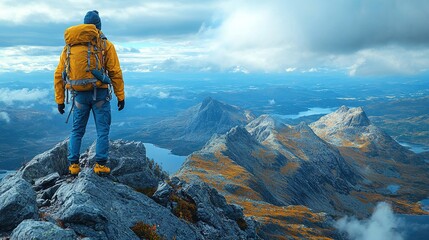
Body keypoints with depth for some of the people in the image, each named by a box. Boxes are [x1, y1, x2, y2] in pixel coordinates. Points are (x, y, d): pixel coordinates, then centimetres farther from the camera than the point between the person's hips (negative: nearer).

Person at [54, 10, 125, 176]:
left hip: (79, 95, 3)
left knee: (76, 131, 15)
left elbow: (59, 74, 6)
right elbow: (115, 73, -6)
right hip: (100, 94, -3)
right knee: (102, 130, 7)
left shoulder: (70, 45, 7)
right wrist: (120, 96, 0)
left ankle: (73, 165, 15)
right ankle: (100, 165, 6)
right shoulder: (106, 45, -2)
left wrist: (60, 100, 12)